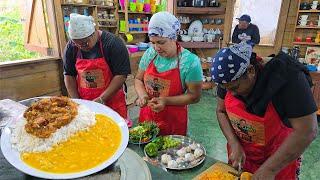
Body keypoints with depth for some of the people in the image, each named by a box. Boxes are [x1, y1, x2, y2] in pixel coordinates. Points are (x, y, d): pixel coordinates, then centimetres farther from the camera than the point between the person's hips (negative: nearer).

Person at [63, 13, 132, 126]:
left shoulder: (113, 44, -13)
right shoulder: (71, 47, 1)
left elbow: (121, 75, -15)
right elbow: (69, 75, 7)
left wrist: (101, 99, -17)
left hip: (112, 102, -3)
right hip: (84, 104, 3)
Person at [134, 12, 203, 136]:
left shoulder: (190, 61, -18)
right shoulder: (149, 53, -6)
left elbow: (194, 96, -14)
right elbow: (138, 79, 6)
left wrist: (166, 100, -24)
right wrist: (142, 95, -14)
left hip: (173, 121, -4)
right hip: (147, 116, 4)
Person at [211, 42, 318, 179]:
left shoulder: (288, 78, -29)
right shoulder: (229, 78, -16)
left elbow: (307, 131, -28)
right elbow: (221, 111, -5)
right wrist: (234, 145, -17)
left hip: (278, 157, -4)